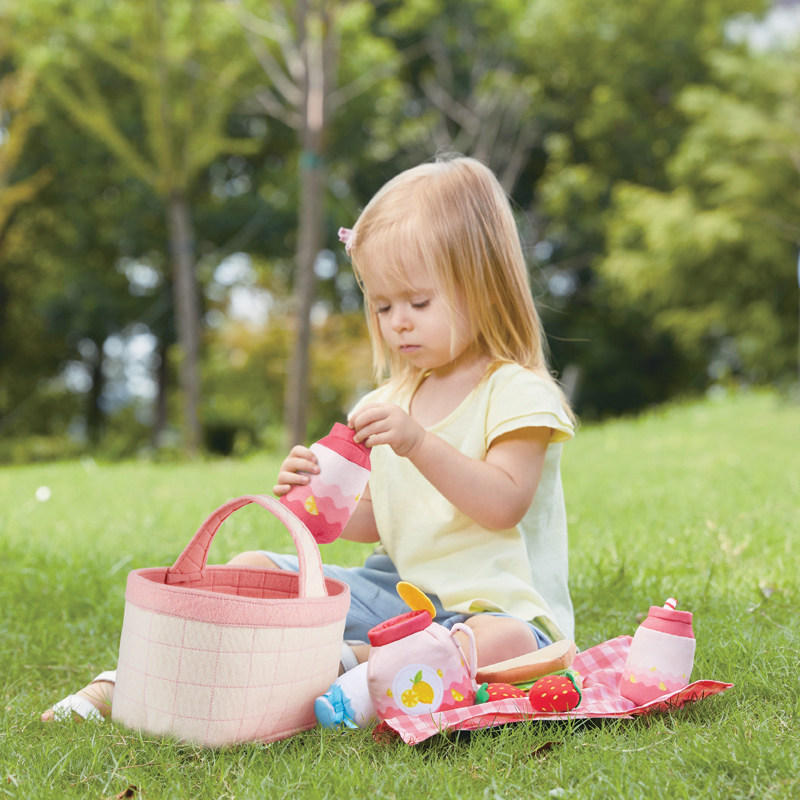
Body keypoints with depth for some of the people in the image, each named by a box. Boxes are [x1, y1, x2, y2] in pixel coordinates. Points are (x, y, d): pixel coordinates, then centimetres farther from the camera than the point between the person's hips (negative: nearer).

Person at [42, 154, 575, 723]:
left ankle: (352, 662, -32)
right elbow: (372, 521, 11)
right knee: (250, 570, -2)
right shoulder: (394, 399, 12)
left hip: (493, 604, -6)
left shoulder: (518, 393, -8)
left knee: (507, 645, -41)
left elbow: (504, 505, -22)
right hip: (396, 589, 6)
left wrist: (418, 443, -31)